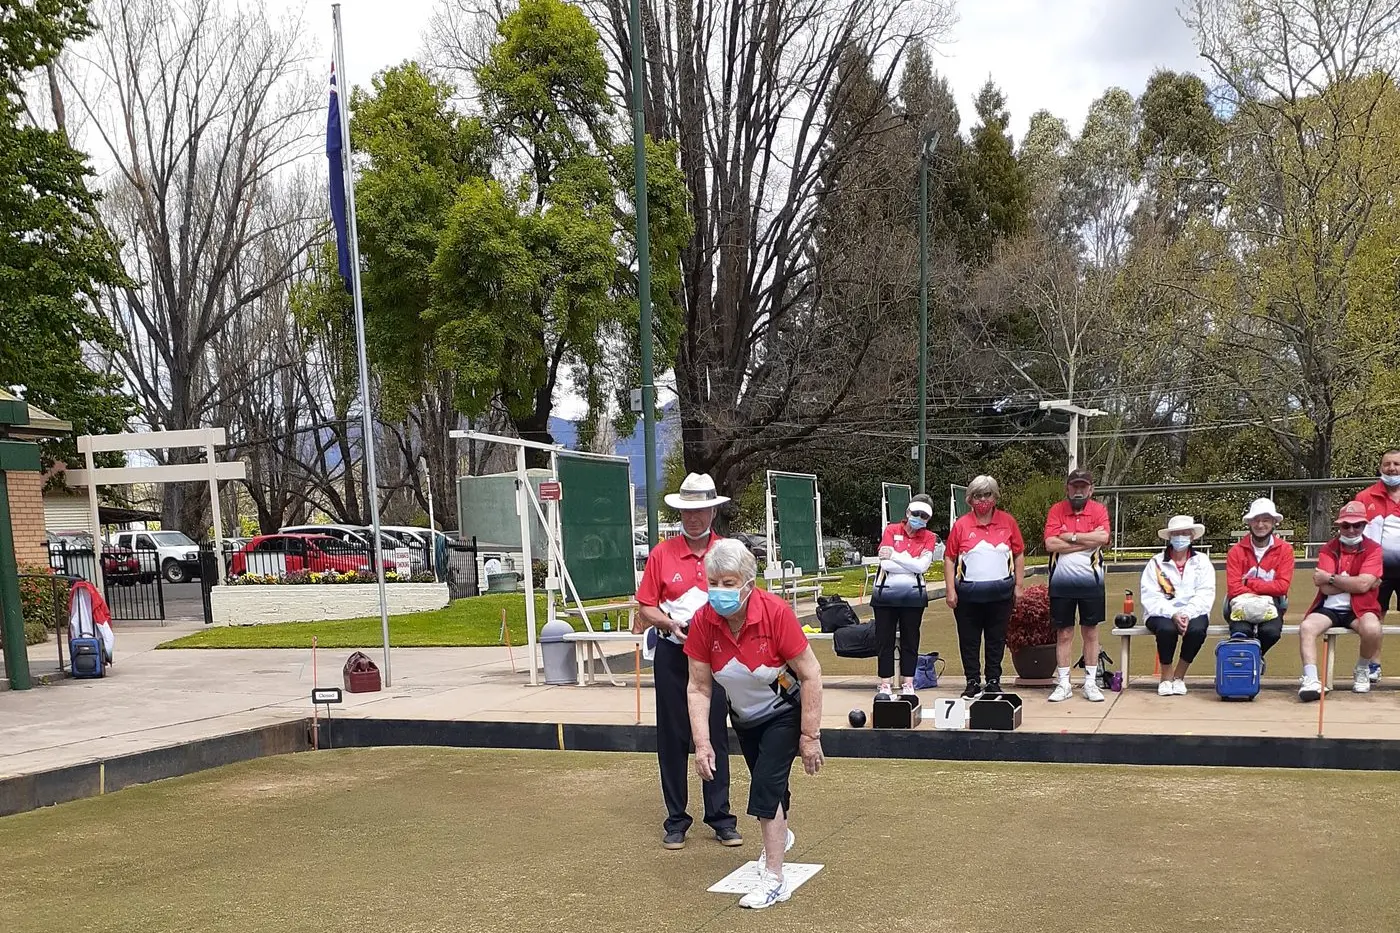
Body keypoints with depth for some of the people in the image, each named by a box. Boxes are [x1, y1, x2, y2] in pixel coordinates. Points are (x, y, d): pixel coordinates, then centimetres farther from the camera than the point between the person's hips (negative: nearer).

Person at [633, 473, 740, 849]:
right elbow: (645, 609, 3)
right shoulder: (661, 553, 1)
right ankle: (676, 819, 16)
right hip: (673, 654, 0)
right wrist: (672, 623, -14)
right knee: (673, 737, 6)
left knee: (716, 734, 4)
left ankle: (720, 817, 14)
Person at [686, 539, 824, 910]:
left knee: (766, 785, -16)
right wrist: (702, 744, -23)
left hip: (784, 711, -4)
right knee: (767, 782, 21)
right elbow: (699, 689, -17)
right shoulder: (703, 622, -24)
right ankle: (780, 835, 53)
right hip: (744, 716, 4)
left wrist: (810, 736, -23)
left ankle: (774, 879, -3)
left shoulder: (776, 612, -33)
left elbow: (810, 675, -26)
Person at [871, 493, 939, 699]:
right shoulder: (891, 530, 1)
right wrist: (913, 564, -11)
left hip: (912, 595, 1)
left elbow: (922, 566, -12)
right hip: (886, 594, -1)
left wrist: (895, 555, -16)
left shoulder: (929, 538, 4)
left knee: (910, 641, 6)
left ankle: (908, 686, 15)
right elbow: (886, 564, -10)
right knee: (884, 641, 2)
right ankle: (884, 687, 8)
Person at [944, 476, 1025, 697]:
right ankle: (972, 682, 16)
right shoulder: (961, 524, 0)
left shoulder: (1008, 522, 3)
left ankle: (994, 682, 18)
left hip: (1000, 592, 1)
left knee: (996, 639, 8)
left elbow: (1019, 555, 8)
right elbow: (949, 558, 2)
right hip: (968, 593, -1)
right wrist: (951, 590, -4)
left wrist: (1018, 586, 4)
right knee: (969, 640, 5)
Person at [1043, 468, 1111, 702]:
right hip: (1061, 583, 0)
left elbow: (1103, 538, -17)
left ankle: (1091, 683, 15)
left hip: (1090, 582, 0)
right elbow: (1050, 544, -12)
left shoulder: (1099, 510, 1)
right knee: (1063, 633, 6)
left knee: (1091, 632, 7)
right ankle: (1063, 684, 13)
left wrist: (1070, 536, -13)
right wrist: (1088, 540, -12)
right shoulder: (1056, 511, 0)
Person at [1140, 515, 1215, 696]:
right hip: (1163, 614, -1)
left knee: (1197, 630, -32)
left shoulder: (1202, 561, 9)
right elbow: (1150, 598, -6)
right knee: (1166, 628, -34)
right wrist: (1172, 615, -21)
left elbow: (1205, 595, -4)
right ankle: (1166, 677, -11)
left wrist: (1187, 615, -21)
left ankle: (1179, 676, -10)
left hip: (1193, 613, 1)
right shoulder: (1156, 562, 5)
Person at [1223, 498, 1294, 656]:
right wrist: (1262, 598, -18)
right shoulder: (1237, 551, 1)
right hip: (1243, 605, -1)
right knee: (1241, 631, -33)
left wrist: (1249, 582, -10)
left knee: (1271, 631, -31)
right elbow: (1234, 588, -7)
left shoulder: (1285, 549, 3)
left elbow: (1282, 586, -6)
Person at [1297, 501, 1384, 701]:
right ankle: (1311, 680, -34)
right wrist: (1353, 582, -10)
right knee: (1306, 627, -28)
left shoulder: (1373, 549, 0)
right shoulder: (1328, 549, 6)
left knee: (1372, 629, -34)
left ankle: (1362, 671, -3)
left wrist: (1330, 578, -9)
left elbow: (1363, 584, -15)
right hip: (1329, 608, 2)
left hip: (1360, 609, -2)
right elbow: (1326, 588, -6)